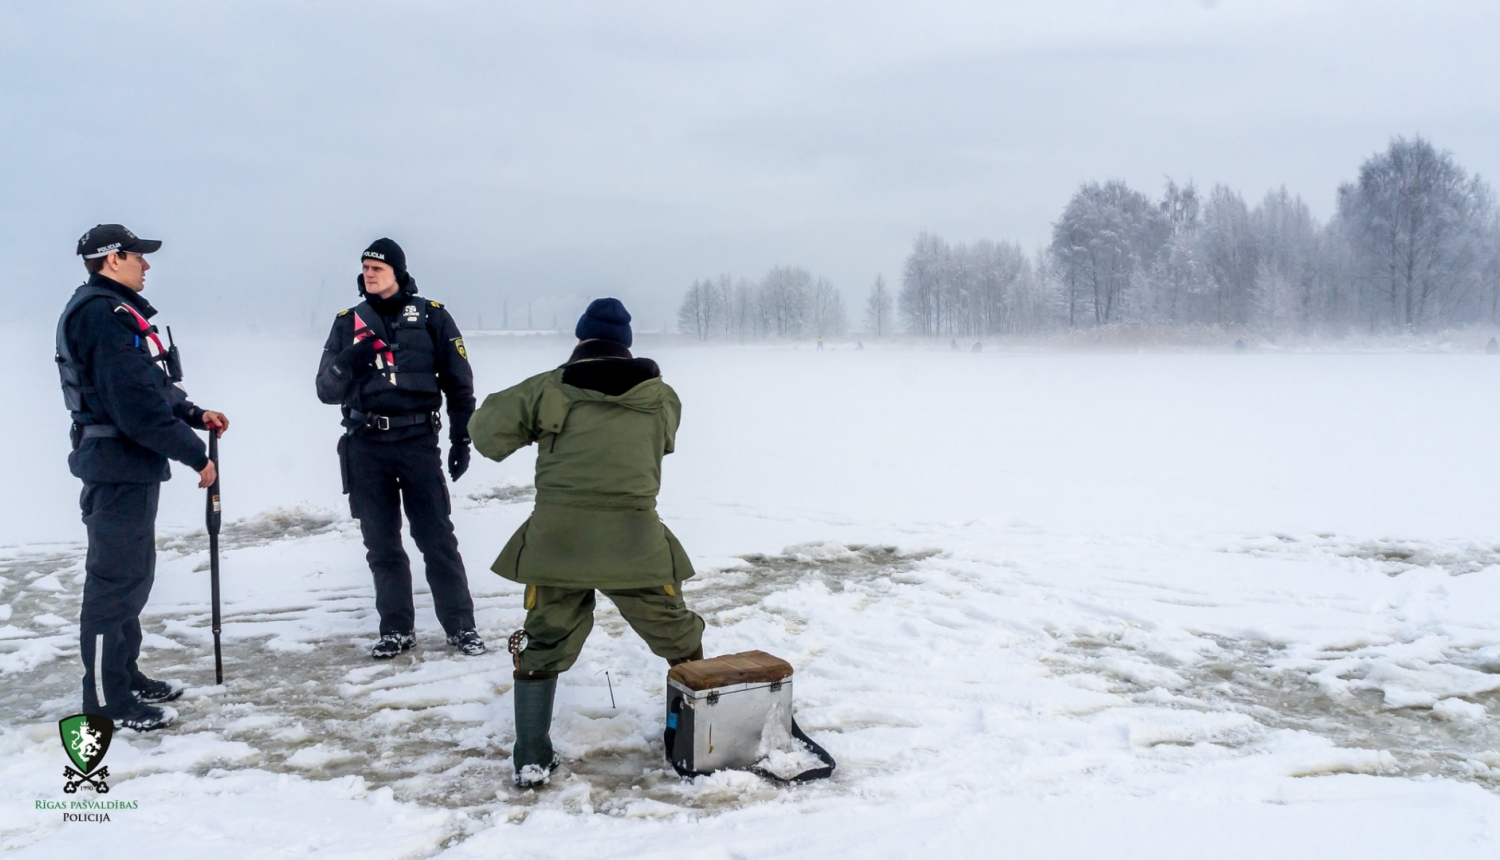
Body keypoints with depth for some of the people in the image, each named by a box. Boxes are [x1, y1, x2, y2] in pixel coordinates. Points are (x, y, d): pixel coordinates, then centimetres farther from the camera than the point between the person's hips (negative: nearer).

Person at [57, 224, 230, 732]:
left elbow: (150, 388, 21)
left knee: (132, 575, 18)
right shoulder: (105, 314, -19)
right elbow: (137, 404, -25)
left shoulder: (116, 311, 16)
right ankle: (106, 697, 6)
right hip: (119, 466, -11)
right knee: (114, 579, -3)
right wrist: (195, 455, -19)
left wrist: (196, 415, 9)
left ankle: (125, 675, 30)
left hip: (130, 466, 11)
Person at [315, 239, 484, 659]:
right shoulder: (348, 322, 9)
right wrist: (349, 361, -15)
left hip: (418, 441, -3)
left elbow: (459, 382, 4)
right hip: (365, 447, 3)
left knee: (437, 538, -2)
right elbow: (326, 390, 5)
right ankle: (396, 628, 18)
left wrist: (461, 439, 1)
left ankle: (460, 625, 7)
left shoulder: (431, 316, 2)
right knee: (381, 544, 8)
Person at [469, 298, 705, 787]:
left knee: (544, 645, 16)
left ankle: (532, 760, 18)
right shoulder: (660, 397, 6)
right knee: (679, 640, 18)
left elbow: (487, 431, 6)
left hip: (557, 540, 0)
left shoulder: (549, 389, 2)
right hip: (635, 541, 0)